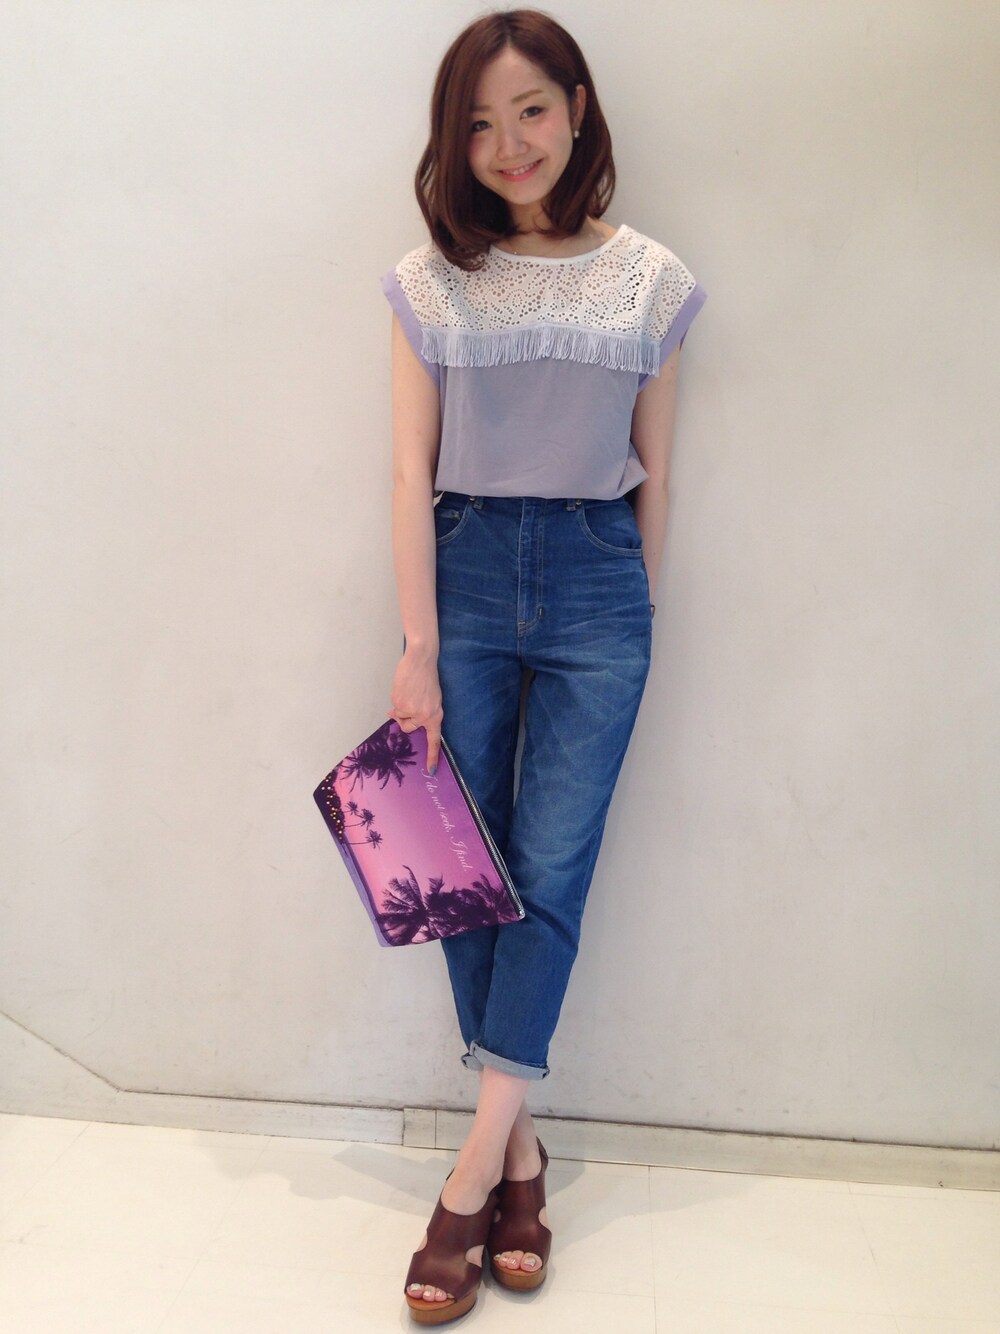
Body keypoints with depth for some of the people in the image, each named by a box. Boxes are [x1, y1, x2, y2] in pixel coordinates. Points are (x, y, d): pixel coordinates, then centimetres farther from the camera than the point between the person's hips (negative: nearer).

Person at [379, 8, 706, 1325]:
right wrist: (419, 649, -6)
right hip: (465, 575, 1)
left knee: (551, 870, -3)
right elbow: (412, 474, -2)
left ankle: (476, 1165, 8)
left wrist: (636, 619, 10)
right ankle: (523, 1150, 20)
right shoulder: (431, 281, 3)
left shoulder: (649, 280, 5)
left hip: (595, 584, 0)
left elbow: (653, 473, 8)